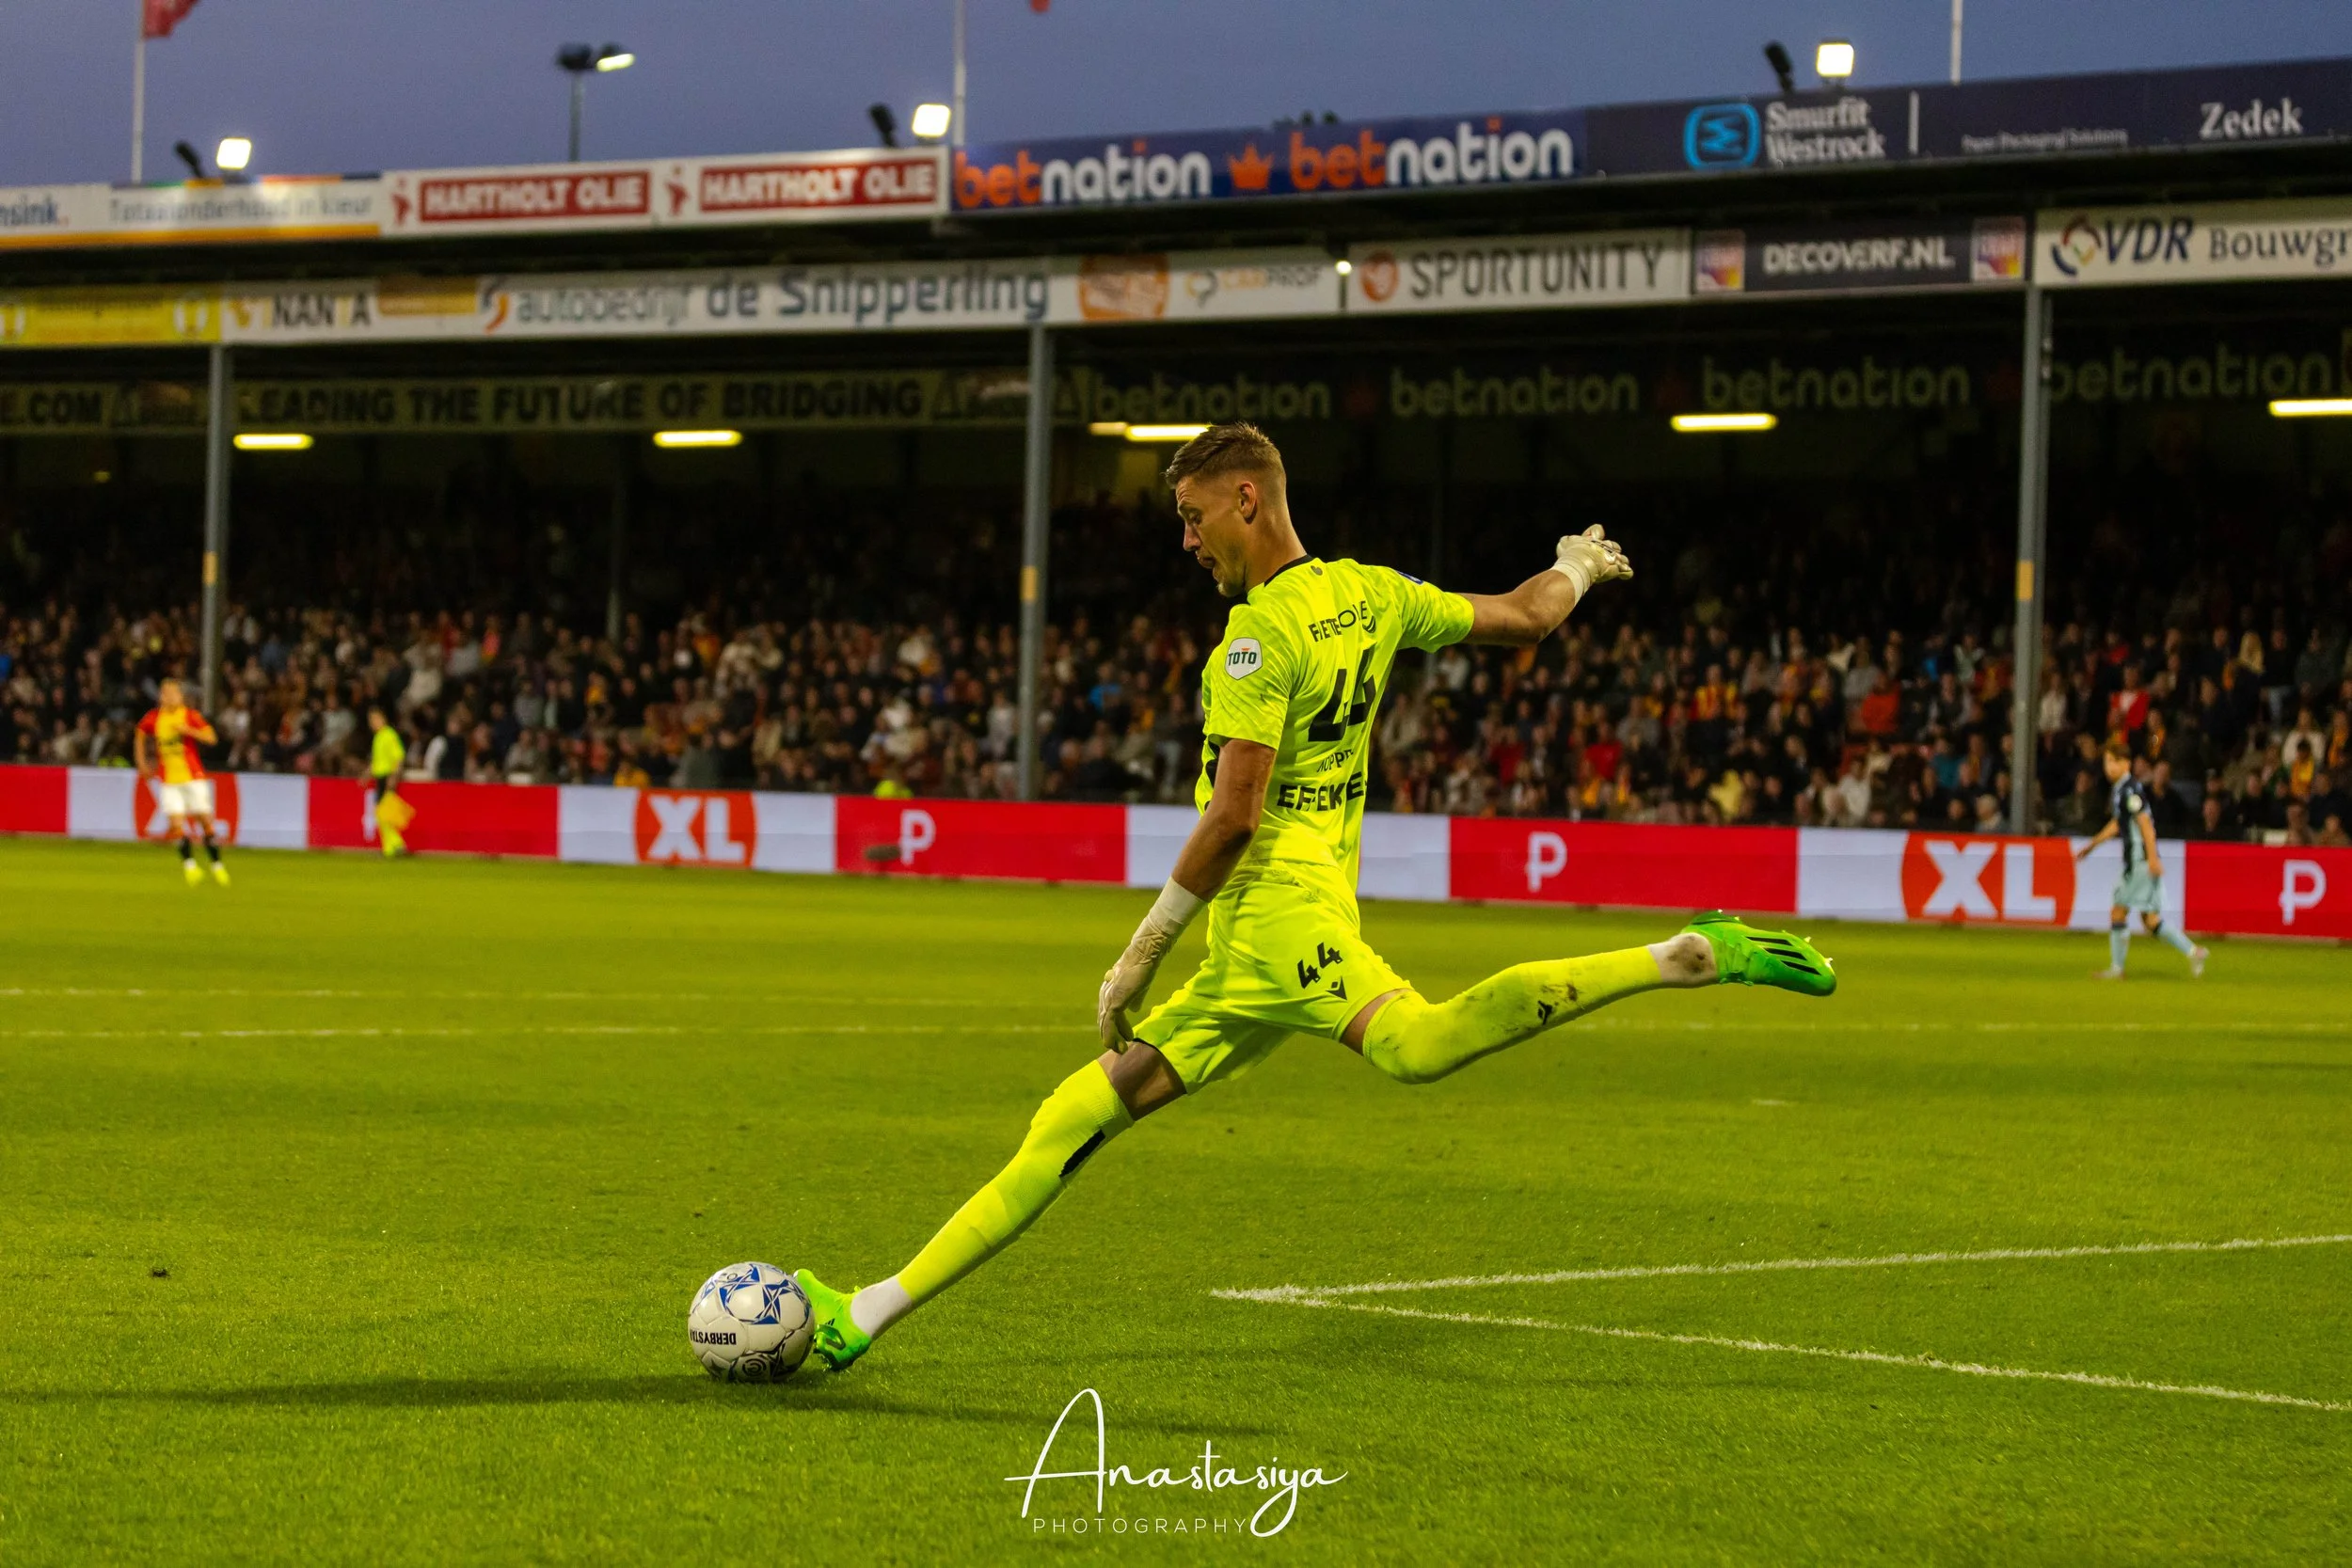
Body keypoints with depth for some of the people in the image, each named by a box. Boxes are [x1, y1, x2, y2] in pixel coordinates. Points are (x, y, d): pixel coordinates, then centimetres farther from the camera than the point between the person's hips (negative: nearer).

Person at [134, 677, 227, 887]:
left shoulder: (191, 716, -5)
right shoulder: (154, 718, 3)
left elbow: (212, 738, -15)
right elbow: (140, 736, 22)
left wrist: (188, 730, -26)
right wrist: (142, 763, 15)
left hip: (193, 776, -1)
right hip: (168, 780, 1)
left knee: (205, 820, -2)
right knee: (176, 823, -12)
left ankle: (217, 866, 10)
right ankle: (189, 865, -1)